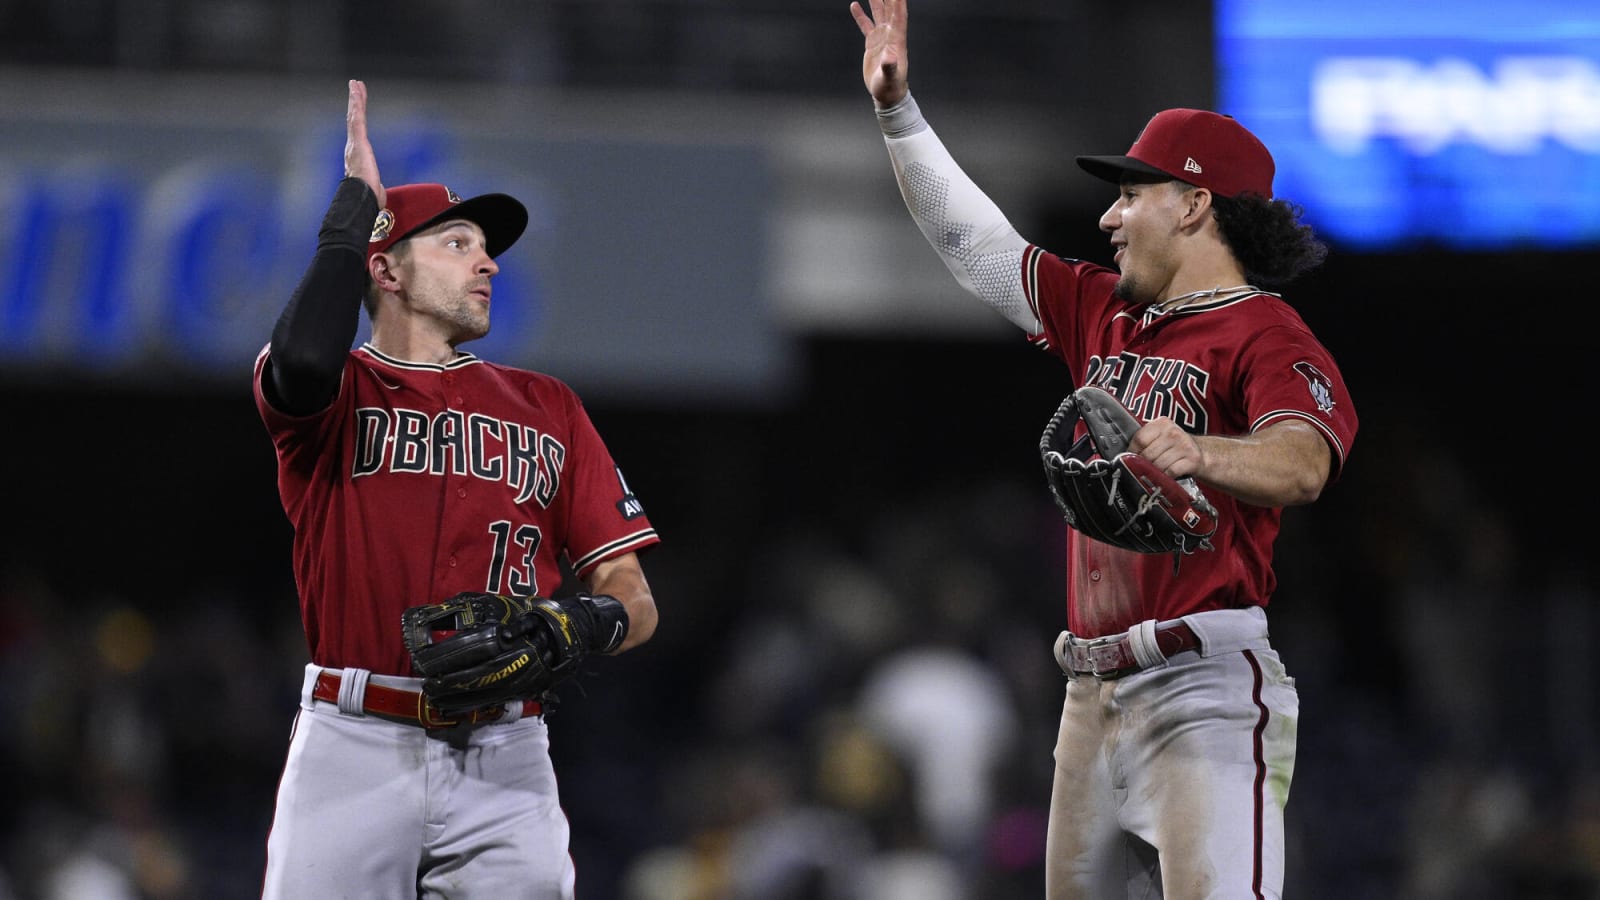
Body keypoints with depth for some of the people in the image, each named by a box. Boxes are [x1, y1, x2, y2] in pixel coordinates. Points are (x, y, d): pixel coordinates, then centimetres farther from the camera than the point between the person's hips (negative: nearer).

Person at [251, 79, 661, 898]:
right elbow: (304, 360, -20)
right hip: (352, 742, -3)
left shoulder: (546, 407, 18)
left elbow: (633, 599, 14)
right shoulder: (335, 392, 8)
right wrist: (354, 203, -6)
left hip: (504, 759, 3)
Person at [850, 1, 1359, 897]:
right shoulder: (1105, 314, 18)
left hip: (1207, 696, -9)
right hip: (1094, 699, 9)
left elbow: (1304, 465, -28)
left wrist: (1200, 455, -48)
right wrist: (898, 109, 22)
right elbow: (973, 239, 27)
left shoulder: (1268, 337, -9)